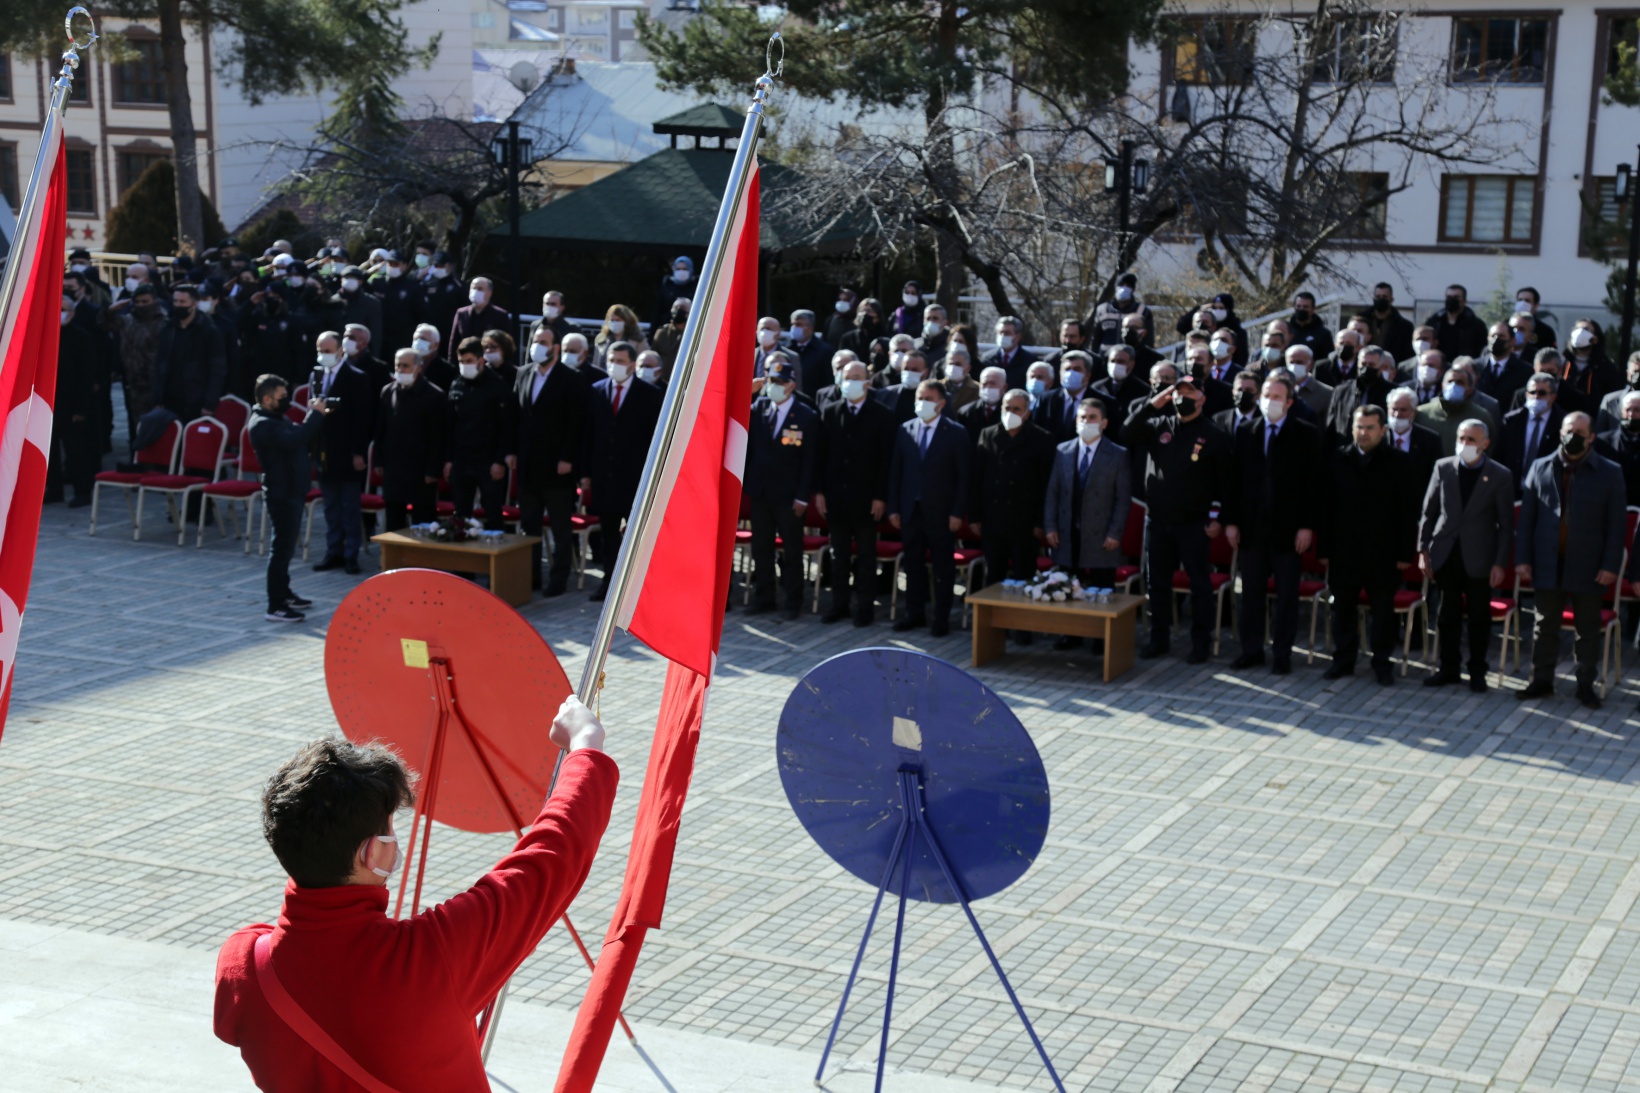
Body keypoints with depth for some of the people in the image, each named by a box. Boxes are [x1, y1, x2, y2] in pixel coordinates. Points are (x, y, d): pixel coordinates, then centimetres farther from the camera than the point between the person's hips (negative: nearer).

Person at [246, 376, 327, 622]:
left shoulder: (278, 419, 14)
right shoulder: (262, 424, -19)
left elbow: (302, 438, 16)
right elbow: (294, 440, -33)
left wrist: (318, 416, 1)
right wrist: (315, 414, -24)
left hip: (292, 492, 10)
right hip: (281, 495, -10)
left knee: (287, 545, 19)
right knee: (282, 547, -9)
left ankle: (284, 594, 32)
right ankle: (275, 608, -7)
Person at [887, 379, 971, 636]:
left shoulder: (956, 433, -4)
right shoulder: (905, 430, 6)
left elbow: (964, 476, -5)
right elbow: (895, 471, 9)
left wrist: (957, 512, -11)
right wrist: (893, 508, 4)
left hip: (941, 512, -4)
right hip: (911, 510, 4)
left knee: (943, 567, 4)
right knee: (913, 565, 10)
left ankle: (941, 619, 10)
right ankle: (915, 613, 21)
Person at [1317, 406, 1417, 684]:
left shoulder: (1399, 462, -1)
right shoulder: (1338, 460, 4)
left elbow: (1408, 511, -2)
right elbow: (1326, 506, 5)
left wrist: (1406, 552, -7)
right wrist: (1324, 547, 0)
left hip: (1383, 554, -2)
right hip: (1344, 551, 2)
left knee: (1383, 612, 6)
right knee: (1343, 610, 10)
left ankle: (1382, 663, 16)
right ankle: (1343, 660, 22)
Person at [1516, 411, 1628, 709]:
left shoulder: (1609, 473, -2)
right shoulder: (1541, 468, 4)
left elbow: (1617, 523, -2)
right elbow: (1526, 517, 5)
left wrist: (1611, 565, -8)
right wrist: (1522, 558, 0)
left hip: (1588, 569, -2)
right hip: (1547, 564, 2)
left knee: (1588, 630, 8)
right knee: (1545, 626, 10)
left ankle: (1586, 684, 19)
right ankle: (1542, 680, 21)